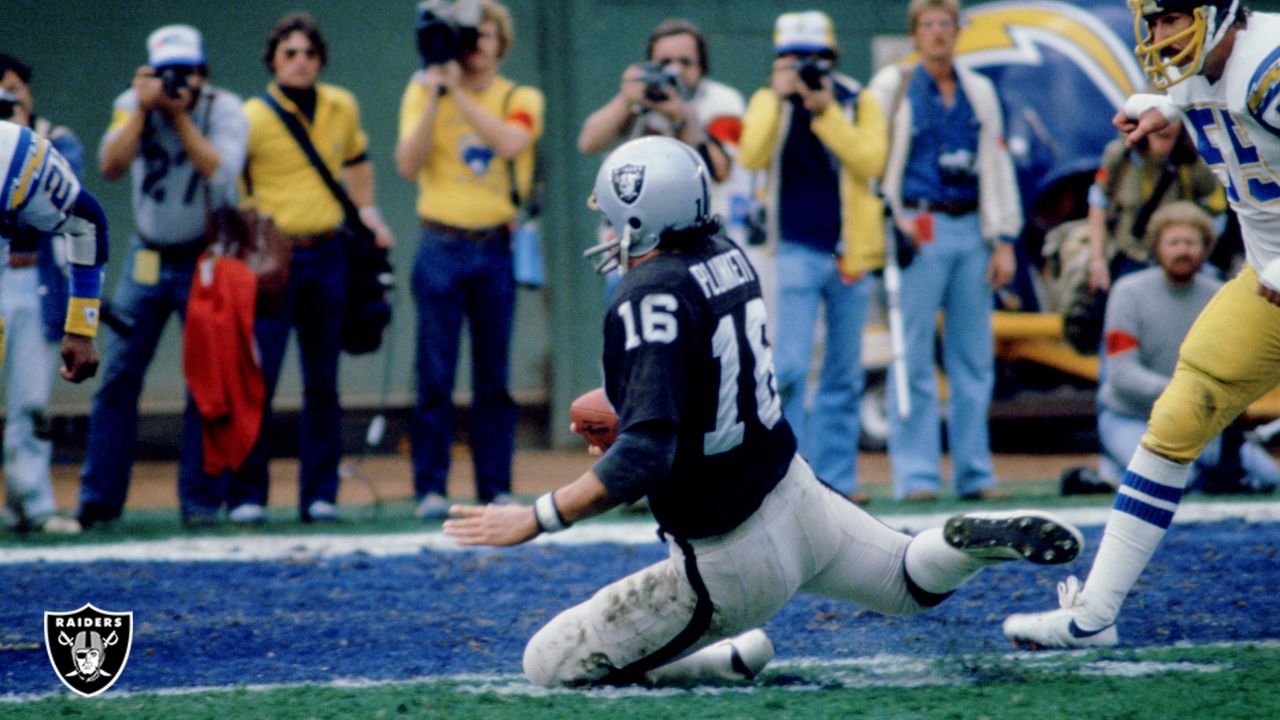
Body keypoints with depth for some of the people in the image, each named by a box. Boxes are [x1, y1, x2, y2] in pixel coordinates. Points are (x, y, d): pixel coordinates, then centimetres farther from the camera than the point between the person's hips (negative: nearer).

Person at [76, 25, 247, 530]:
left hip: (206, 260, -2)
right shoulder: (131, 105, -5)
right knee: (117, 379, -1)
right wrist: (143, 109, -25)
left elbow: (219, 172, -25)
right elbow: (110, 167, -19)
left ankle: (200, 501, 2)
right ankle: (98, 500, 4)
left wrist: (180, 115, -26)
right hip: (147, 259, 2)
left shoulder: (224, 110, -10)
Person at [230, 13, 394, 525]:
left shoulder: (342, 108, 7)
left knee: (322, 384, 7)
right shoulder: (252, 118, -8)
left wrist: (367, 211, 17)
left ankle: (319, 496, 12)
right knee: (256, 381, -9)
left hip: (327, 255, 4)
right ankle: (246, 496, -5)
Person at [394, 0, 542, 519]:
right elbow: (408, 165, -6)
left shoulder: (520, 99, 6)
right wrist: (434, 97, -13)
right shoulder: (424, 92, 6)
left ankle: (496, 490, 8)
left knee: (494, 376, 4)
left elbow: (510, 142, -16)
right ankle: (430, 489, -1)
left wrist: (460, 93, -17)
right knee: (435, 376, -3)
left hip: (497, 248, 1)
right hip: (442, 247, -1)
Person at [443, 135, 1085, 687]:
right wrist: (622, 406, 28)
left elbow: (648, 455, -33)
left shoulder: (650, 296, -23)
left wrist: (534, 519, -32)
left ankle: (733, 662, -4)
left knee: (551, 665, 0)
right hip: (798, 493, 8)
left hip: (732, 566, -8)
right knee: (913, 582, 32)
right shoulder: (726, 254, 1)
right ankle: (971, 542, -1)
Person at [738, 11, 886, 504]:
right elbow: (752, 156, -13)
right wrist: (778, 97, -18)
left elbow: (871, 161, -11)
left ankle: (836, 476, 12)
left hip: (850, 254, 2)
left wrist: (826, 112, -18)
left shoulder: (858, 103, 3)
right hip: (797, 253, -2)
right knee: (789, 369, -12)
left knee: (845, 376, 6)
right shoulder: (769, 103, 4)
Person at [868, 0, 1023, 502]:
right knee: (913, 359, -7)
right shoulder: (892, 87, 5)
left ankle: (974, 473, 9)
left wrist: (1004, 240, 9)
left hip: (971, 233, 4)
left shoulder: (980, 93, 16)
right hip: (920, 231, -4)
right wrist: (893, 216, -7)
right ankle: (915, 474, -5)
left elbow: (998, 166, 15)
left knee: (975, 359, 4)